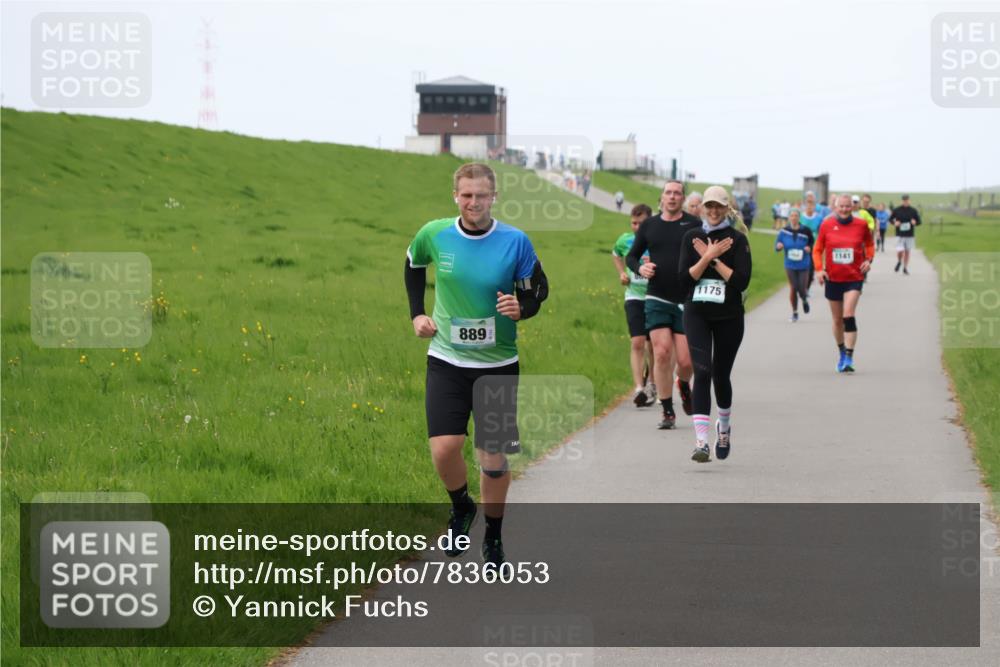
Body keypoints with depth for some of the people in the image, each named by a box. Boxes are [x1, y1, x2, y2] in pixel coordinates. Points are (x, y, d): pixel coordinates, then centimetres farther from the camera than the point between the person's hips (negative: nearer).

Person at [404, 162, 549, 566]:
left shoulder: (515, 241, -9)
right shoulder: (434, 235, -5)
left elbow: (538, 290, 2)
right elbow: (413, 265, 17)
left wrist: (521, 308, -19)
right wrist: (416, 313, 9)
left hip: (498, 365, -1)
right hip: (446, 361, 1)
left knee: (494, 457, 1)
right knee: (444, 448, -12)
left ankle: (493, 537, 22)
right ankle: (460, 507, 20)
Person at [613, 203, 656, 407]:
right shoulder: (625, 240, 2)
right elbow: (616, 254, 25)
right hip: (634, 297, 1)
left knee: (652, 345, 11)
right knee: (637, 343, -13)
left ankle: (652, 383, 35)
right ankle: (639, 389, -19)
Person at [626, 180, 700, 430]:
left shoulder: (694, 225, 1)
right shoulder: (648, 226, 8)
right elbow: (631, 256, 18)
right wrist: (639, 268, -3)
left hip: (687, 301, -1)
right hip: (657, 299, 1)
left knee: (686, 361, -2)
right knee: (662, 354, -9)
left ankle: (683, 384, 35)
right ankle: (667, 412, 2)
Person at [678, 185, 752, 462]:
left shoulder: (737, 239, -3)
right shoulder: (691, 237, 4)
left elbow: (742, 281, -13)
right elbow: (684, 279, -4)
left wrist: (713, 259, -13)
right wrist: (707, 257, -13)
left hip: (728, 316, 0)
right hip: (697, 314, 1)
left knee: (720, 375, 10)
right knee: (702, 372, -15)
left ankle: (724, 426, 41)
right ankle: (702, 442, -21)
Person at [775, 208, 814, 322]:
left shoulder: (806, 231, -6)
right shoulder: (784, 231, -4)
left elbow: (812, 243, 9)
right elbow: (777, 247, 2)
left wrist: (809, 248, -11)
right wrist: (778, 246, -21)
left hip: (803, 265, -1)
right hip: (790, 265, 1)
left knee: (802, 289, -3)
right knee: (793, 288, -1)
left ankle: (805, 300, 35)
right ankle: (794, 313, 14)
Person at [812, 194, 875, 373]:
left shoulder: (861, 225, -2)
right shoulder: (827, 225, -2)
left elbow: (869, 244, 14)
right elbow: (817, 249, 6)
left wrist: (868, 259, -3)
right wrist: (819, 269, -8)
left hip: (854, 277, -2)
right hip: (833, 278, 2)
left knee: (849, 316, -18)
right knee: (837, 320, 12)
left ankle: (849, 359, -19)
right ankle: (842, 353, 33)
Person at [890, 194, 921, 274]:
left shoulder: (913, 211, 2)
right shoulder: (896, 210, -1)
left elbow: (919, 221, 8)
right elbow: (890, 219, 9)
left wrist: (915, 222, -16)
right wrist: (894, 223, -12)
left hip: (909, 235, 2)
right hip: (900, 235, -2)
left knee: (907, 252, 7)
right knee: (900, 251, -12)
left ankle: (905, 268, 20)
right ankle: (899, 262, 20)